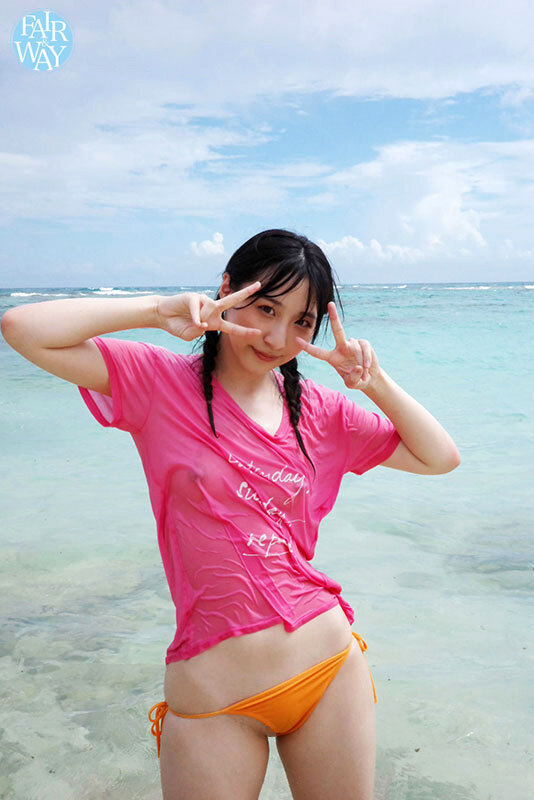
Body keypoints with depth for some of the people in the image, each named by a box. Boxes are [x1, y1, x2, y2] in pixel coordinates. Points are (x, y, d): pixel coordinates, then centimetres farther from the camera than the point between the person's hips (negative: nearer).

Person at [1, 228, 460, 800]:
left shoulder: (318, 410, 6)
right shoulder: (162, 383, -5)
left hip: (331, 672, 4)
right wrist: (160, 310, -17)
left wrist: (375, 383, -3)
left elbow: (439, 458, 9)